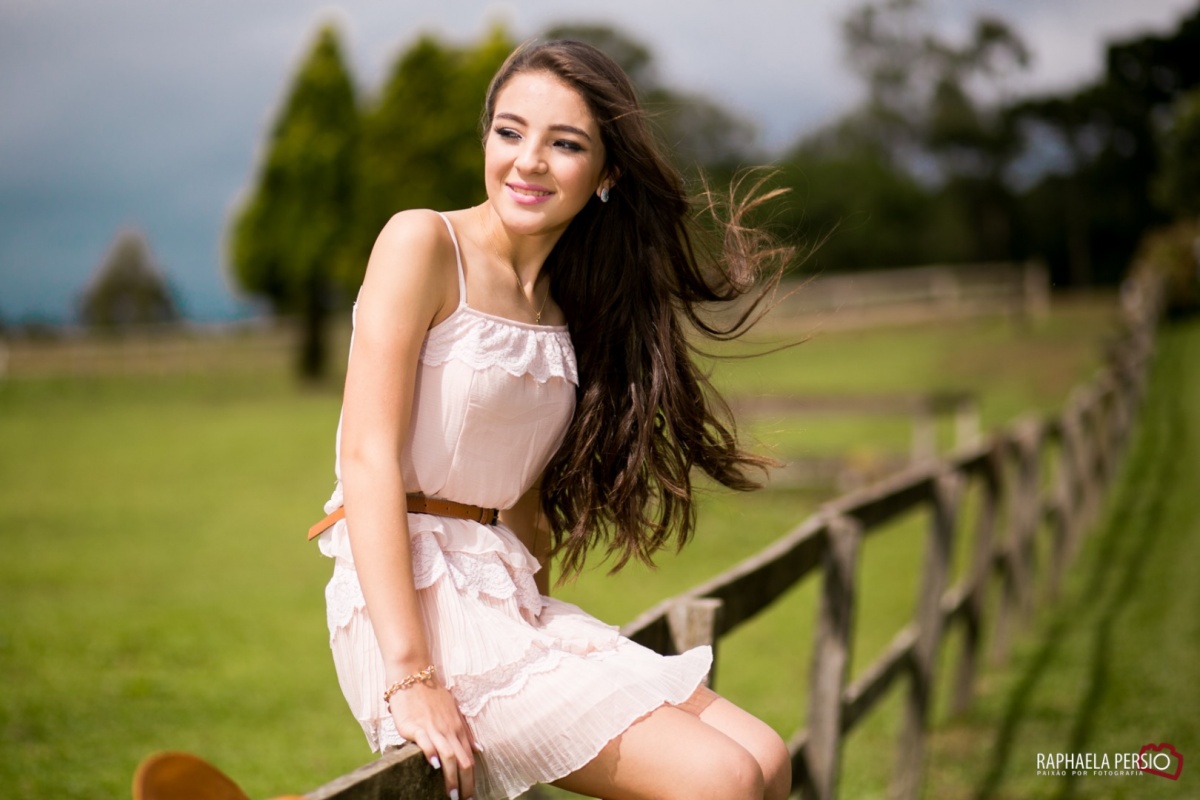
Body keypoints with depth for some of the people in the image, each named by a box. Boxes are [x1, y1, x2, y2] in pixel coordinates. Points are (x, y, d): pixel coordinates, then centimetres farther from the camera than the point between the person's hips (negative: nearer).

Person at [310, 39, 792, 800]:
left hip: (506, 597, 7)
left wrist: (545, 641, 6)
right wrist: (409, 675, -23)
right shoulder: (424, 242, -7)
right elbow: (368, 456, -15)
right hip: (412, 597, -7)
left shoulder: (570, 304, 14)